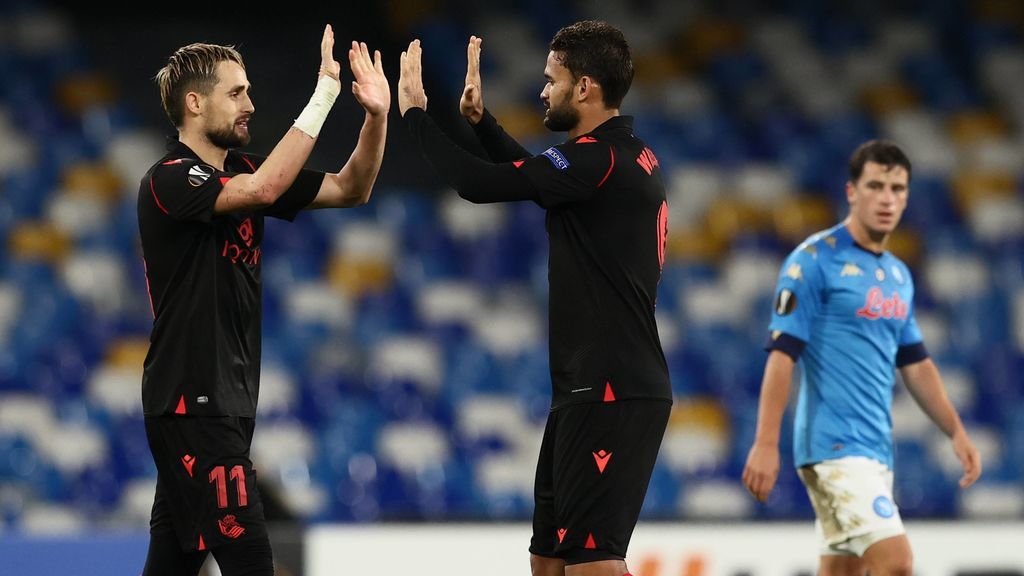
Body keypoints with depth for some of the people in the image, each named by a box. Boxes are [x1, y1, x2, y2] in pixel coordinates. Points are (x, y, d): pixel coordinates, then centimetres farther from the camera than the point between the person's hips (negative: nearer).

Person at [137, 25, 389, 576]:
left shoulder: (239, 170, 12)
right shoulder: (168, 181, -13)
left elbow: (350, 190, 13)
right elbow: (264, 188, -30)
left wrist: (376, 116, -4)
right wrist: (325, 93, -27)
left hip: (226, 400, 9)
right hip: (190, 400, -9)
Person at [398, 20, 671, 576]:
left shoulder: (598, 159, -15)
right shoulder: (631, 156, 15)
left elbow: (478, 183, -16)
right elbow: (536, 176, 34)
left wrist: (413, 111, -3)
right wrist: (479, 119, 28)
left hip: (609, 394, -10)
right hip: (589, 390, 10)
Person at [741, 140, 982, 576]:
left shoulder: (898, 275, 17)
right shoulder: (815, 260, -7)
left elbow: (915, 364, 24)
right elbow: (782, 354, -12)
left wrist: (957, 433, 18)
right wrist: (765, 444, -18)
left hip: (875, 448, 8)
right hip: (834, 445, -8)